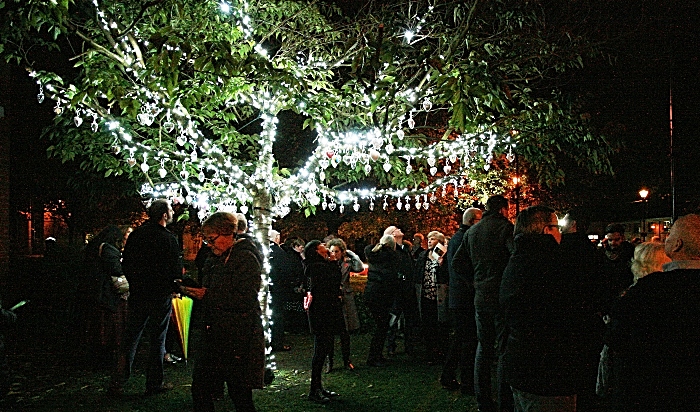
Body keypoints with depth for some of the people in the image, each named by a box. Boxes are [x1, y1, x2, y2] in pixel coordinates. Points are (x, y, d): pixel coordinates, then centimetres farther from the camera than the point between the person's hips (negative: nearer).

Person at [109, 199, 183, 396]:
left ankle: (117, 383, 11)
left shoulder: (136, 234, 4)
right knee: (157, 339, 6)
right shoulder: (168, 239, -15)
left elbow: (125, 263, 10)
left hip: (137, 294, 5)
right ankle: (154, 383, 13)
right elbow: (177, 270, -14)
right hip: (160, 295, -5)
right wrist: (172, 286, 5)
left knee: (131, 337, 11)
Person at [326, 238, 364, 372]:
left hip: (345, 300, 1)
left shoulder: (347, 262, 5)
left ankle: (346, 360, 20)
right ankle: (329, 362, 12)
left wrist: (351, 254, -5)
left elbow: (360, 268, -9)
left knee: (345, 333, 9)